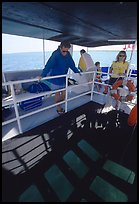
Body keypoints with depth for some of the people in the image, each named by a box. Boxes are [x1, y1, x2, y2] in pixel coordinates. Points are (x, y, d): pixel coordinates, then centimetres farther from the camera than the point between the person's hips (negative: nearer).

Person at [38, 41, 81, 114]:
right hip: (55, 78, -6)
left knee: (64, 94, 10)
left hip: (63, 78, 6)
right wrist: (42, 75, -41)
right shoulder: (55, 55, -22)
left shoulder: (68, 55, -1)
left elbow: (72, 65, 10)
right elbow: (48, 65, -31)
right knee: (57, 93, 5)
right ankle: (59, 108, 23)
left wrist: (78, 72, 12)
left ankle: (58, 103, 38)